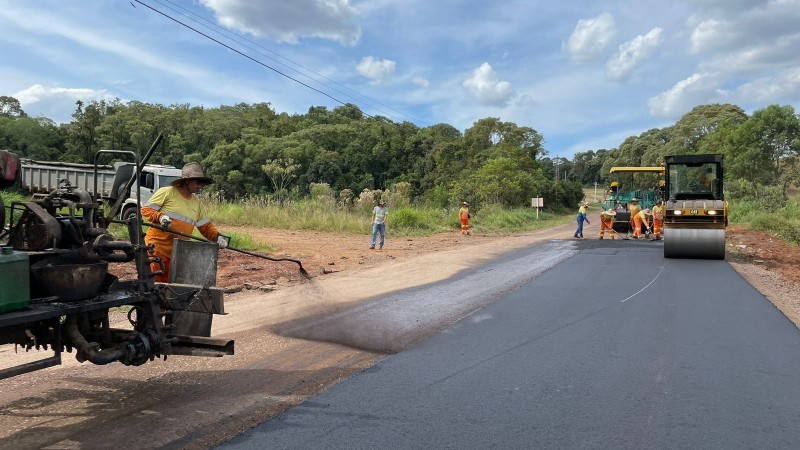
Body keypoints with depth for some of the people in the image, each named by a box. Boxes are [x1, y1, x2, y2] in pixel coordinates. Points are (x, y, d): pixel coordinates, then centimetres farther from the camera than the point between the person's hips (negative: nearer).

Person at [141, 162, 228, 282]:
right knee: (154, 281, -7)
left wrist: (218, 236, -4)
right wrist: (160, 217, -21)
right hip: (158, 246, -6)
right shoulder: (167, 192, -4)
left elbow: (205, 226, 14)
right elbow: (146, 209, -3)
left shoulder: (197, 202, 15)